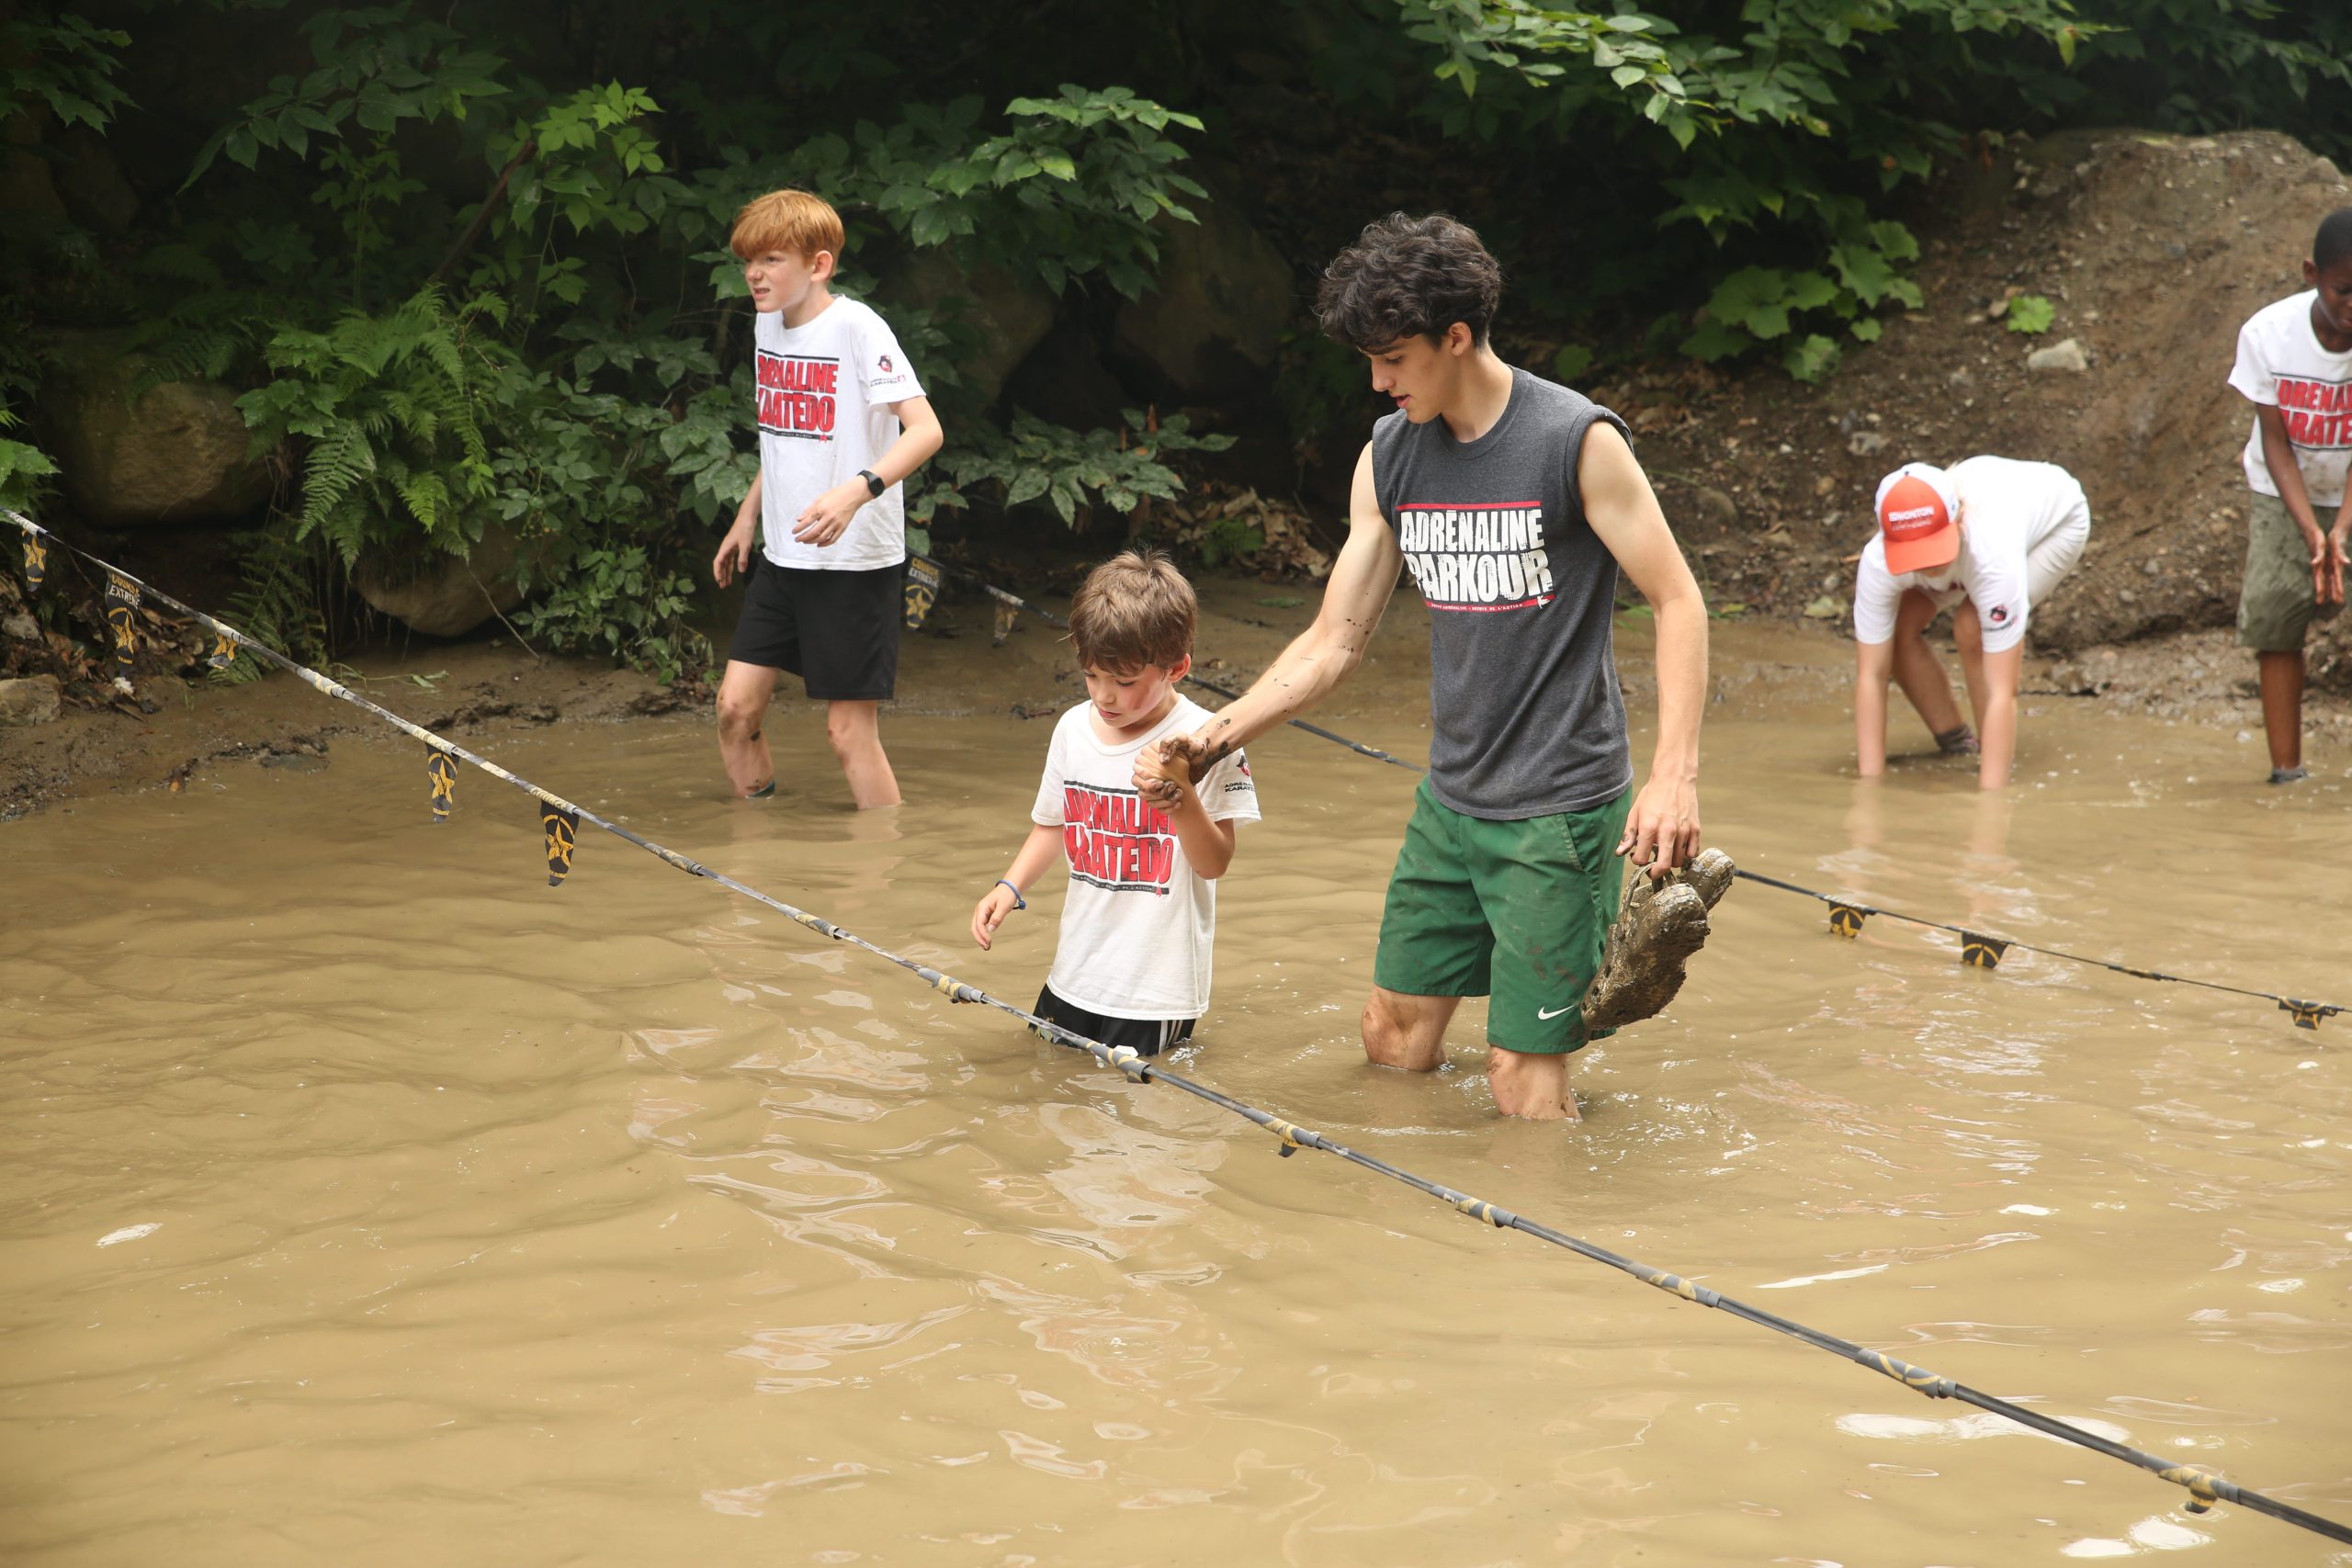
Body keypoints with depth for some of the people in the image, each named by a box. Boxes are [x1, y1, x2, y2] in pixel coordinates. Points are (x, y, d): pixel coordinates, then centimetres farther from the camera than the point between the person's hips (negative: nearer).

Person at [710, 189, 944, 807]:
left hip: (855, 560, -8)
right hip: (782, 556, 8)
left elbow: (925, 429, -25)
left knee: (849, 728, -5)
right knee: (736, 706, 6)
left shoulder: (856, 327, -16)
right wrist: (748, 515, 24)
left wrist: (857, 491, -38)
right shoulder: (768, 324, 8)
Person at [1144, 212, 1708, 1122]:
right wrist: (1217, 736, -4)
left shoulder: (1578, 441, -13)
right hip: (1450, 801, 6)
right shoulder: (1388, 458, 5)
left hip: (1560, 809, -6)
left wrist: (1673, 776, -21)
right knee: (1394, 1036, 12)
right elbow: (1334, 643, 8)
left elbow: (1678, 603, -11)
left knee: (1522, 1073, -5)